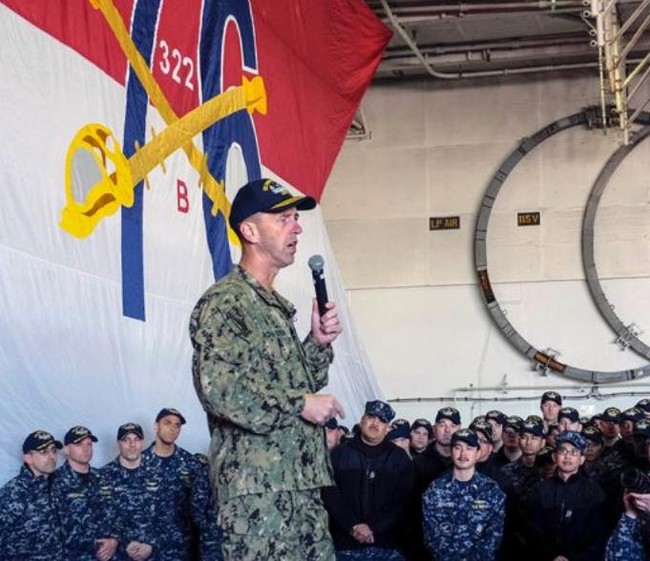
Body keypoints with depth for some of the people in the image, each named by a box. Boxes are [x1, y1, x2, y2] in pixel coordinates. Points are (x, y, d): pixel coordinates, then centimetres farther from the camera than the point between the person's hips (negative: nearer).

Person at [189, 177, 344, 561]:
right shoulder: (225, 302, -10)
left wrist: (318, 343, 6)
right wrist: (300, 404, -17)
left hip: (302, 485, 9)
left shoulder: (277, 306, 19)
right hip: (258, 489, -9)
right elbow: (217, 387, -24)